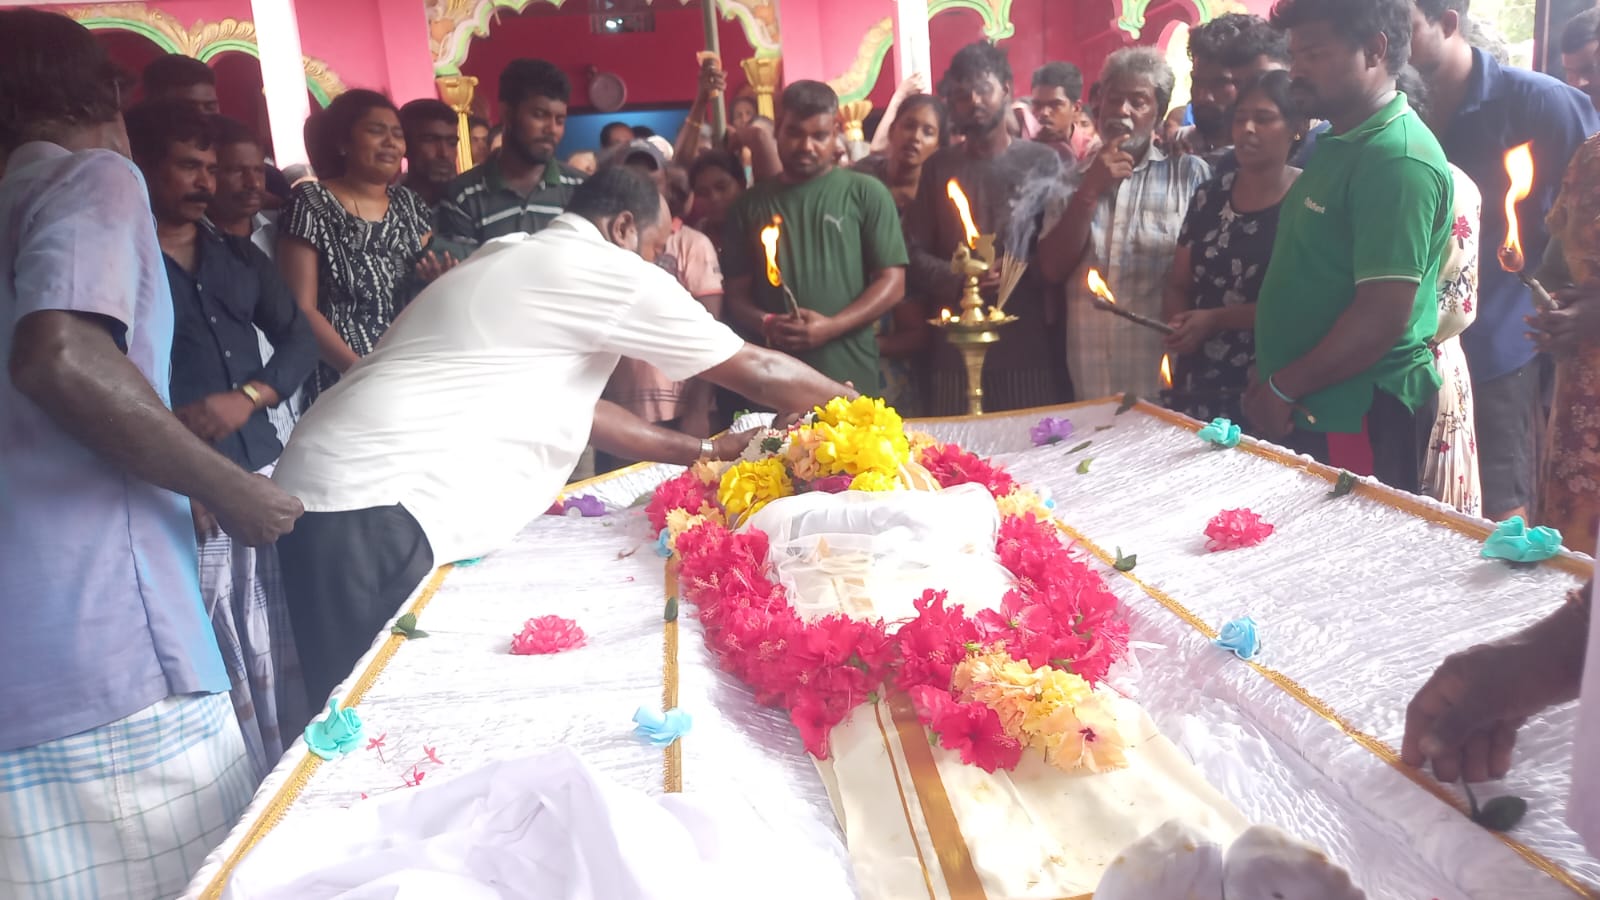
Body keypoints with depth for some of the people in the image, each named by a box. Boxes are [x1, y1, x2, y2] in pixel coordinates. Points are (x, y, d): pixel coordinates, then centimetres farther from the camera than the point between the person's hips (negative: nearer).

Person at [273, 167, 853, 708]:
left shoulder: (519, 264, 20)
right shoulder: (606, 270, -7)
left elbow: (574, 408, 23)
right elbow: (759, 371, -1)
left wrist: (706, 450, 22)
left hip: (340, 491, 10)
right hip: (374, 510, -10)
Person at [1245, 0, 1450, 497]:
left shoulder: (1398, 160, -18)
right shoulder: (1333, 142, 12)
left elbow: (1383, 317, -23)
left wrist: (1282, 388, -14)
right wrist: (1269, 378, 12)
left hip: (1361, 418, -9)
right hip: (1304, 408, 9)